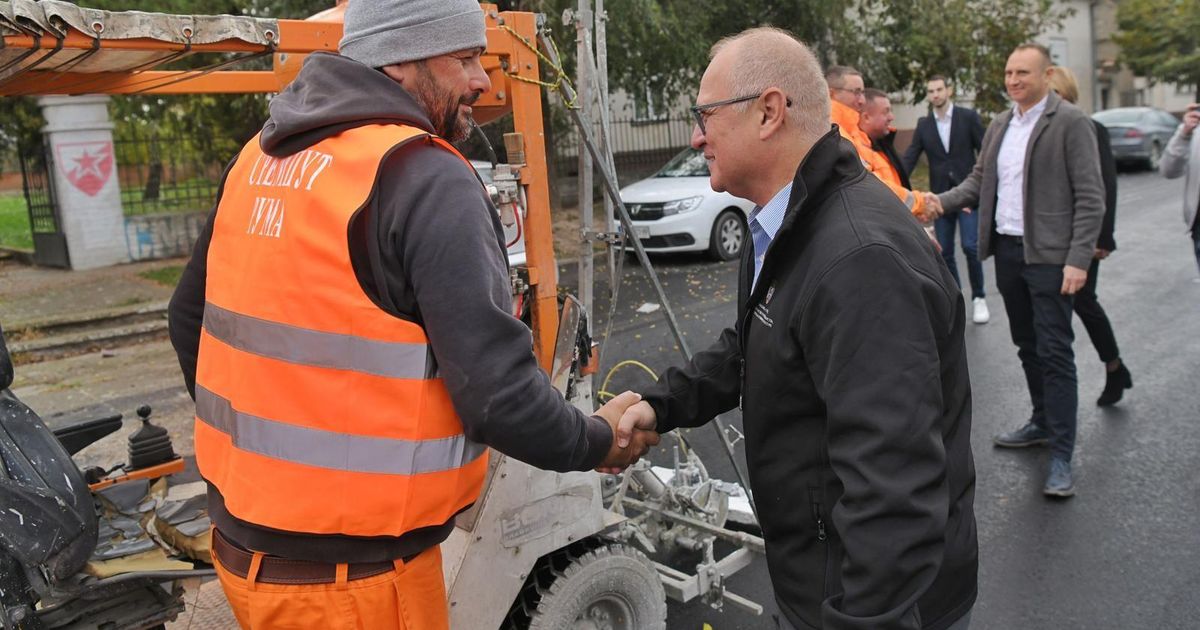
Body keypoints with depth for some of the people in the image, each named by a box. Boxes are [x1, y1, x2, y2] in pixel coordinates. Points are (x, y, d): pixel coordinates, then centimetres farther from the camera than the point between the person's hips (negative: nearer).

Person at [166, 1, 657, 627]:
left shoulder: (262, 157, 6)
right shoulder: (427, 181, -20)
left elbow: (191, 319, 15)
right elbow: (498, 393, -24)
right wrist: (596, 442, -5)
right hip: (351, 576, -7)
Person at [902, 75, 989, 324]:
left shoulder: (968, 117, -1)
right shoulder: (923, 124, 6)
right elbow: (909, 158, 1)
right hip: (941, 196, 3)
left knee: (971, 246, -12)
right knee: (945, 252, 5)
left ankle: (978, 297, 7)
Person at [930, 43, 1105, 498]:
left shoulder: (1071, 123, -8)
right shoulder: (999, 126, 12)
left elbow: (1090, 197, -11)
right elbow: (979, 180, 14)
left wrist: (1078, 259, -18)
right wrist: (942, 201, -5)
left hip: (1049, 255, -6)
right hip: (1007, 250, 7)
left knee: (1054, 353, -5)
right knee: (1027, 346, 17)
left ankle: (1061, 455, 1)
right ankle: (1043, 423, 34)